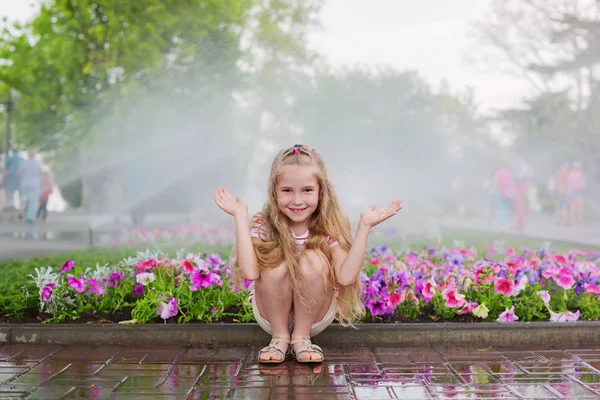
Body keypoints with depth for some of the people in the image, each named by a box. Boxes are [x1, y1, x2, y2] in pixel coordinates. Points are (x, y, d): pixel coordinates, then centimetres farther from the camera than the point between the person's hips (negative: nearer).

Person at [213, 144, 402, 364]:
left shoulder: (330, 228, -14)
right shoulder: (265, 226, -13)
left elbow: (346, 277, -30)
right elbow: (249, 272, -31)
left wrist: (364, 226, -32)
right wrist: (240, 216, -29)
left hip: (316, 317, 0)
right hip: (272, 316, 0)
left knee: (313, 263, -28)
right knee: (276, 266, -29)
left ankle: (302, 337, -10)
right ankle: (280, 337, -7)